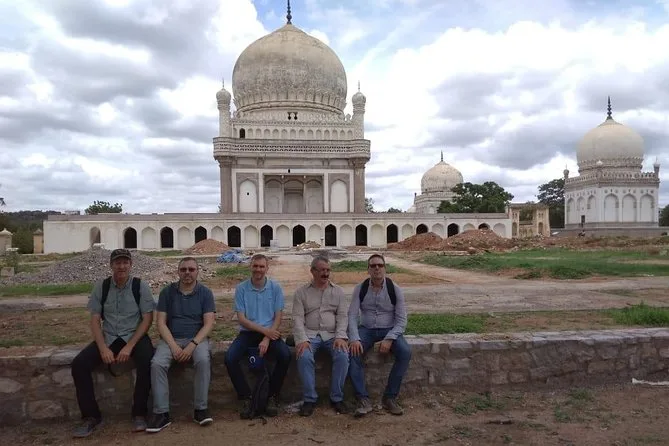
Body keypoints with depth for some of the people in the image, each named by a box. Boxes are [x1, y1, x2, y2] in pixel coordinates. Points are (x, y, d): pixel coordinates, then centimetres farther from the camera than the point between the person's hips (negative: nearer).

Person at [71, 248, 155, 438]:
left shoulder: (141, 286, -6)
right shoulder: (101, 286, 0)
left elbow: (147, 319, -8)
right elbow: (95, 320, 0)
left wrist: (129, 346, -18)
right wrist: (103, 348, -14)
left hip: (135, 336, -3)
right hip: (108, 337, 3)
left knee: (147, 362, -33)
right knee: (79, 364, -20)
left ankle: (139, 414, -14)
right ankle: (91, 416, -5)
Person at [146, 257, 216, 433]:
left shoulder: (205, 293, 2)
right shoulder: (167, 292, 5)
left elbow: (208, 323, -5)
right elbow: (161, 322, 1)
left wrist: (192, 345, -19)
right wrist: (173, 345, -14)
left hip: (197, 338, -1)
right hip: (171, 339, 1)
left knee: (203, 361, -33)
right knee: (157, 364, -28)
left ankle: (200, 409, -20)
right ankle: (161, 413, -19)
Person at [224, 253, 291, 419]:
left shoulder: (276, 288, 1)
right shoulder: (241, 289, 0)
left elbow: (278, 317, -2)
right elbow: (241, 319, -4)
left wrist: (267, 339, -17)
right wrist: (264, 330, -15)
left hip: (270, 333, 0)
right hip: (247, 333, 1)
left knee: (285, 355, -29)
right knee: (230, 358, -27)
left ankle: (273, 396, -8)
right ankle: (245, 397, -8)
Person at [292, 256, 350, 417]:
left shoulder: (338, 291, 11)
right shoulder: (301, 292, 6)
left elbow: (342, 316, 5)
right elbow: (298, 318, -1)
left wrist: (340, 336, -11)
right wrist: (302, 340, -16)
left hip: (332, 334, 1)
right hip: (309, 334, -1)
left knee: (342, 355, -27)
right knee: (304, 357, -31)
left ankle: (336, 398, -10)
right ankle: (309, 399, -14)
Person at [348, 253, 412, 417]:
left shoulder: (395, 290, -5)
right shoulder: (360, 289, -3)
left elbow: (401, 320, -6)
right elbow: (352, 316, -7)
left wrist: (389, 339, -21)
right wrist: (355, 338, -24)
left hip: (389, 330, 0)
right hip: (366, 330, 0)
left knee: (405, 352, -28)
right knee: (352, 352, -29)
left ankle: (390, 398, -16)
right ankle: (363, 400, -23)